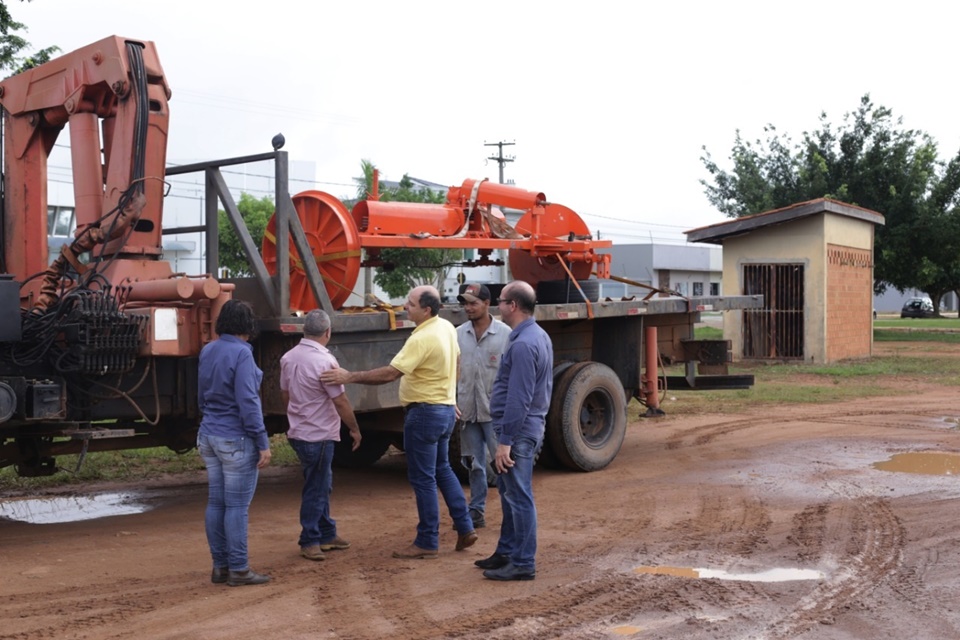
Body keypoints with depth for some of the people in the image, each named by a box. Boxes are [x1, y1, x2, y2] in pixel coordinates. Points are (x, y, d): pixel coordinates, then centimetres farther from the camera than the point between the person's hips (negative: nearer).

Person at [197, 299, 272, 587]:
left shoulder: (208, 351, 8)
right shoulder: (241, 353, -16)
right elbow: (248, 402, -19)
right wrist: (263, 444, -15)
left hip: (208, 436, 8)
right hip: (236, 440, -8)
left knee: (216, 502, 11)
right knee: (237, 505, -1)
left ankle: (220, 566, 19)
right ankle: (238, 570, 4)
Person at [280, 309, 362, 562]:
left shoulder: (288, 358, 4)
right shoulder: (325, 361, -20)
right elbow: (341, 401, -16)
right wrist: (355, 429, -4)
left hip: (299, 432, 8)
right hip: (319, 435, -8)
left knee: (321, 485, 18)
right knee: (316, 489, 1)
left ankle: (326, 534, 26)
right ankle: (309, 541, 9)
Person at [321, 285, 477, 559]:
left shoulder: (422, 339, -23)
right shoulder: (447, 328, 6)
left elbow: (390, 373, -28)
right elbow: (456, 362, 20)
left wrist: (349, 377, -24)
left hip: (424, 412, -10)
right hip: (446, 408, 10)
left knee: (423, 478, 0)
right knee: (442, 469, 21)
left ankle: (427, 542, 8)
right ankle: (465, 528, 22)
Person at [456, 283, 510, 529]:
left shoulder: (505, 334, -6)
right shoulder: (458, 334, 4)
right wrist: (451, 402, 0)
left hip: (496, 411, -4)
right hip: (468, 410, 4)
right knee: (474, 464, 12)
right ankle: (477, 512, 21)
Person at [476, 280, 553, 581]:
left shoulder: (522, 344, -21)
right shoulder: (539, 336, 12)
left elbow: (518, 399, -24)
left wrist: (505, 441, -22)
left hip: (518, 430, -11)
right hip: (531, 424, 11)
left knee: (519, 498, -3)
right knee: (509, 492, 19)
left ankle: (523, 564, 5)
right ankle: (507, 553, 29)